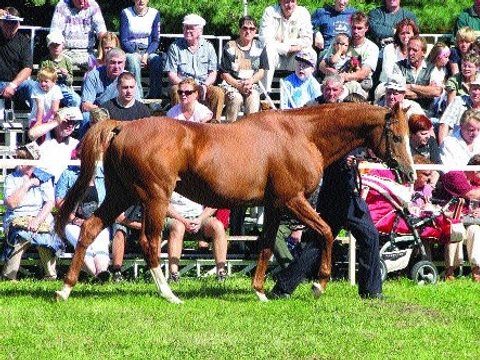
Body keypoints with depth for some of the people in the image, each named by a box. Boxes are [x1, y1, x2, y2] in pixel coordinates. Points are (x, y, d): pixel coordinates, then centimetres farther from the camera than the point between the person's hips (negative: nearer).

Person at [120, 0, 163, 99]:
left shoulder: (155, 14, 6)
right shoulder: (126, 13, 0)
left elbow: (156, 40, 4)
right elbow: (124, 41, -3)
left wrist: (146, 55, -14)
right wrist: (137, 55, -17)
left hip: (148, 51, 2)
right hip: (130, 51, -2)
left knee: (157, 61, -31)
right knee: (133, 61, -36)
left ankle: (154, 96, -26)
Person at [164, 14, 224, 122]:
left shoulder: (208, 47, 13)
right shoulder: (175, 47, 7)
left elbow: (213, 73, 9)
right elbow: (171, 75, 0)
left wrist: (205, 86, -12)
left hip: (204, 87, 2)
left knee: (218, 92, -28)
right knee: (175, 91, -36)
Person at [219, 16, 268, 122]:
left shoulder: (259, 47, 10)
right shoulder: (230, 47, 2)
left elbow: (261, 71, 10)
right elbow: (224, 74, 1)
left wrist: (250, 81, -11)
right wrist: (239, 85, -14)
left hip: (252, 85, 2)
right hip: (231, 84, -2)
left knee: (253, 98, -33)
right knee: (236, 98, -35)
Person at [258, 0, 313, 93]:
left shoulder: (303, 13, -5)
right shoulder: (270, 12, -10)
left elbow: (307, 41, -9)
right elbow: (266, 40, -20)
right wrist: (289, 48, -22)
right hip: (276, 57, -1)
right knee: (268, 50, -33)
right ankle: (265, 92, -31)